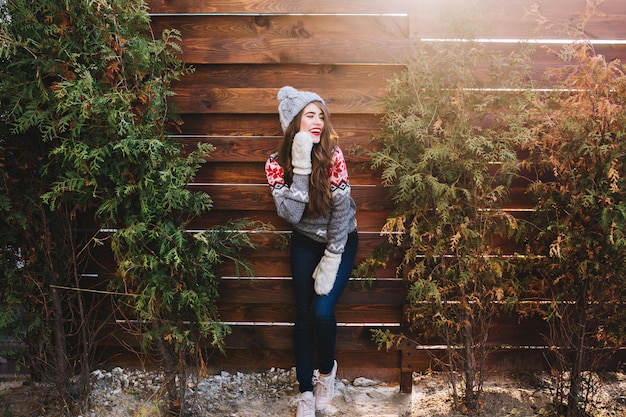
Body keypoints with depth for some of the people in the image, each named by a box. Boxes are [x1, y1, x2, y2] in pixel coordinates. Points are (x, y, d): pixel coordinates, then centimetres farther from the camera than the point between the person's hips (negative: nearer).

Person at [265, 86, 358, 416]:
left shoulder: (333, 155, -20)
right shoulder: (277, 163, -15)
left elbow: (341, 209, -19)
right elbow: (291, 214, -26)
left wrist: (330, 262, -18)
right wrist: (301, 166, -34)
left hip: (341, 241, -1)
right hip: (305, 242, 2)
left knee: (322, 310, -14)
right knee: (303, 314, -1)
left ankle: (327, 370, 16)